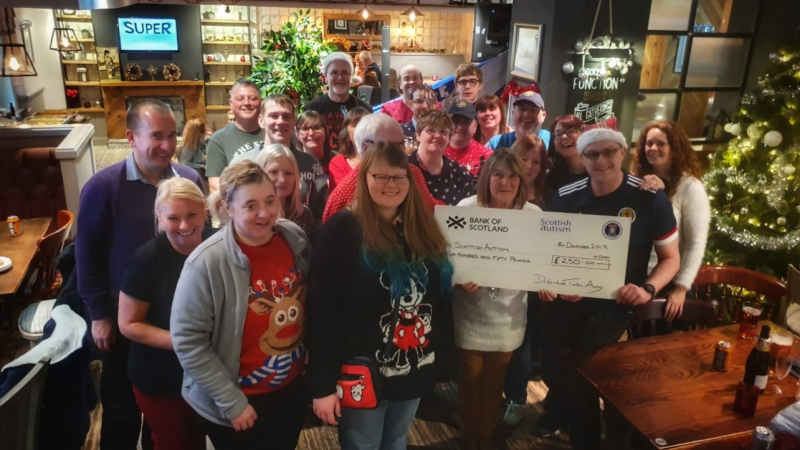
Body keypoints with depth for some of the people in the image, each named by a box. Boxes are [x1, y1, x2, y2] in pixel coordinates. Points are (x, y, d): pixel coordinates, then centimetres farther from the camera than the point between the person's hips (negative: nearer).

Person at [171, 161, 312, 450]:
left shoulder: (296, 239, -9)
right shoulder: (207, 263, -23)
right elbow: (187, 341, -19)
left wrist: (312, 365, 4)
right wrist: (232, 402, -16)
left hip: (292, 389, 5)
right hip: (238, 402, -4)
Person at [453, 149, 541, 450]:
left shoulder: (534, 214, -4)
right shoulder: (467, 208, -12)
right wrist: (461, 280, -26)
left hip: (508, 314, 2)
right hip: (471, 313, -2)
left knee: (495, 381, 18)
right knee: (470, 379, 14)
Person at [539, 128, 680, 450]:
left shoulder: (651, 199, -11)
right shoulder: (565, 198, -3)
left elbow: (670, 258, -4)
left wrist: (647, 289, -23)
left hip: (613, 305, -3)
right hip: (564, 300, 3)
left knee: (577, 372, -13)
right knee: (551, 366, 11)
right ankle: (559, 410, 49)